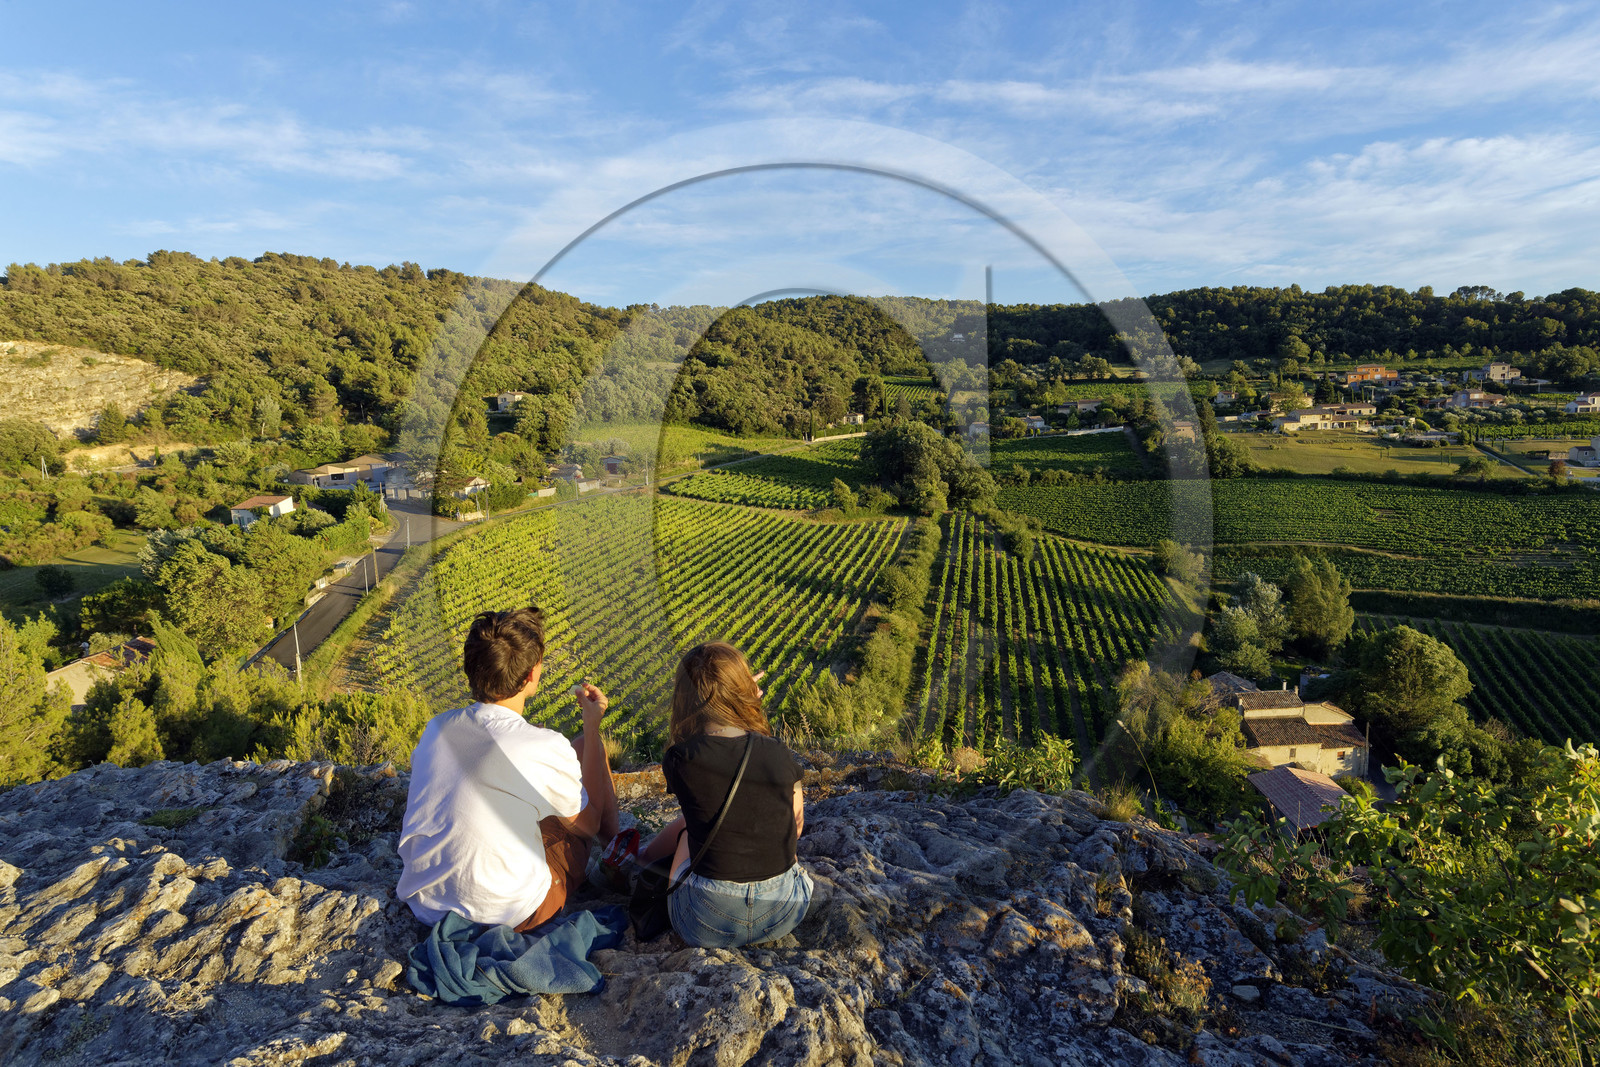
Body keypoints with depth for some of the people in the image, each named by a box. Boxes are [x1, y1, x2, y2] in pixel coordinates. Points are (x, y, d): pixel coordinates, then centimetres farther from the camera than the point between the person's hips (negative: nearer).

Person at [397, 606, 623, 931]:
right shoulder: (546, 748, -23)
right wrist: (592, 726, -1)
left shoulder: (436, 727, -6)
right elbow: (589, 824, -4)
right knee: (589, 746, 7)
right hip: (508, 913, -5)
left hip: (424, 904, 6)